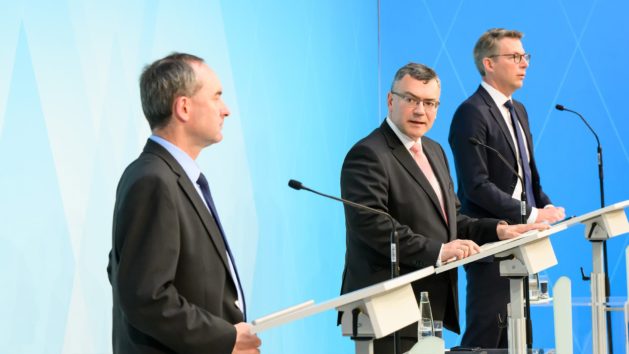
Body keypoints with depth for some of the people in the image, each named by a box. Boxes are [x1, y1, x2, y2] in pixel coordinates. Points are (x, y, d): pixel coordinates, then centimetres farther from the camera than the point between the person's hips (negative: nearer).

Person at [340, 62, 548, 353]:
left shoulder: (434, 151, 20)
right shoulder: (368, 155, -11)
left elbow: (450, 219, 24)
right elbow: (371, 224, -23)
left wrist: (498, 230, 6)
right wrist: (437, 251, -26)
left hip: (430, 307, 9)